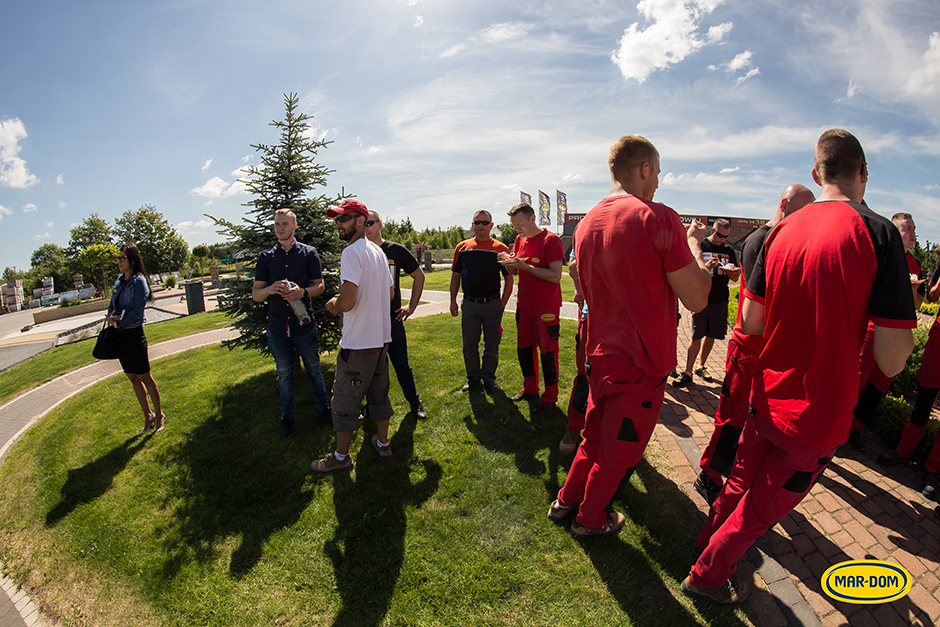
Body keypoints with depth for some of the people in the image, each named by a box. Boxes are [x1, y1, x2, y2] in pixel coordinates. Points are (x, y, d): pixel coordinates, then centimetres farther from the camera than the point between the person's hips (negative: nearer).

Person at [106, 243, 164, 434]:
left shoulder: (139, 281, -12)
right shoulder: (119, 280, 10)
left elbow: (138, 311, -17)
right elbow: (112, 303, 13)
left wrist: (118, 319, -17)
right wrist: (109, 316, -6)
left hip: (134, 334, -8)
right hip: (120, 335, 8)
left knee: (144, 377, 2)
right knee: (132, 378, 13)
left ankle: (159, 415, 16)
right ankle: (148, 417, 25)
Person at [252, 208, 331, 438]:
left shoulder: (309, 253, 2)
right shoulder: (266, 257, 7)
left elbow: (319, 285, 1)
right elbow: (256, 294, 4)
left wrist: (303, 292, -20)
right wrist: (270, 289, -19)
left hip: (304, 324, -2)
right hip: (277, 326, 2)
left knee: (314, 369, 11)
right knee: (284, 374, 13)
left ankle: (325, 408, 28)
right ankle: (287, 417, 28)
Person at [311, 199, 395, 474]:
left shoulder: (351, 252, -18)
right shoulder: (378, 251, 10)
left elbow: (347, 302, -26)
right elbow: (390, 293, 18)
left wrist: (333, 305, -6)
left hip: (358, 343, -9)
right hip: (381, 337, 9)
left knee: (344, 400, 6)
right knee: (379, 394, 20)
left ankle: (341, 457, 20)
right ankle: (383, 443, 34)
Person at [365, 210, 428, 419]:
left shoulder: (396, 250, 0)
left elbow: (419, 276, 9)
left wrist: (411, 307, 5)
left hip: (392, 318, -1)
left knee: (401, 363, 8)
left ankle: (415, 402, 24)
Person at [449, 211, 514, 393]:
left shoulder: (501, 249, 0)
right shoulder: (462, 247, 6)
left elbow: (508, 278, 3)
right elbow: (455, 275, 12)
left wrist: (503, 303, -3)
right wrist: (453, 300, 7)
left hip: (493, 304, -1)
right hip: (469, 304, 2)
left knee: (492, 345, 8)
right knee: (469, 344, 10)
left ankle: (488, 378, 25)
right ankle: (473, 377, 28)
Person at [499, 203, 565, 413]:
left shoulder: (551, 240, -13)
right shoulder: (520, 240, 9)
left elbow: (556, 276, -20)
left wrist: (525, 266, -22)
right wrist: (509, 263, -6)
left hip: (546, 307, -7)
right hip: (524, 305, 7)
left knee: (547, 351, 2)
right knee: (524, 348, 14)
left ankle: (550, 397, 16)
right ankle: (530, 389, 32)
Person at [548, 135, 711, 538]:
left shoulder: (586, 224, 4)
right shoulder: (658, 218, -18)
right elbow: (697, 300, -15)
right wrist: (693, 243, 0)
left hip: (599, 356, 7)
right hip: (641, 363, -6)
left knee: (595, 437, 27)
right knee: (618, 450, 15)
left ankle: (565, 501, 43)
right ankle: (590, 520, 36)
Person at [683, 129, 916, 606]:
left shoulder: (782, 231, -3)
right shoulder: (877, 232, -17)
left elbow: (750, 322, 2)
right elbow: (892, 362, -17)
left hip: (766, 399, 5)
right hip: (817, 417, -4)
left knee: (740, 482, 26)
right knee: (759, 508, 15)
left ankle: (708, 543, 48)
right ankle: (707, 576, 33)